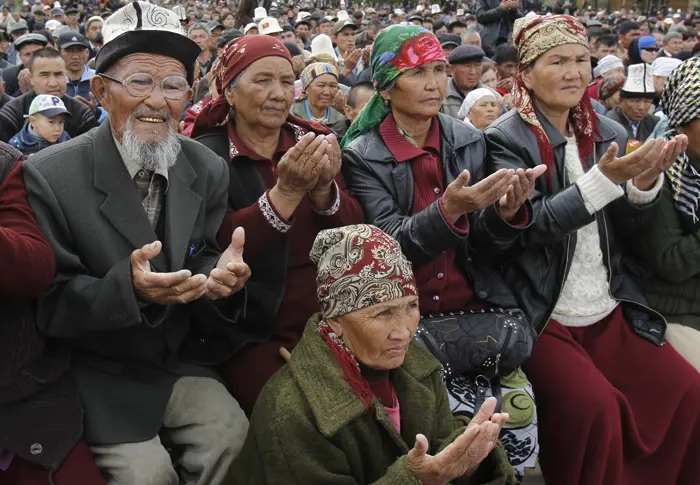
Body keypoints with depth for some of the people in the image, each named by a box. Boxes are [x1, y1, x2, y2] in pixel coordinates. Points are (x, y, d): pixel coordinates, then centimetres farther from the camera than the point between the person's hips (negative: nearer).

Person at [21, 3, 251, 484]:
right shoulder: (48, 176, -17)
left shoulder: (209, 170, -3)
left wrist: (220, 274, -23)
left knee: (233, 434, -13)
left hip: (178, 358, 4)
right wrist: (127, 288, -34)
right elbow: (48, 303, -16)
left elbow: (200, 261, 2)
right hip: (95, 370, -4)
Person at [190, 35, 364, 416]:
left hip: (329, 326, 4)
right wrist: (287, 191, -26)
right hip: (253, 338, -4)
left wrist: (324, 187, -18)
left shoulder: (314, 142, 8)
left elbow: (354, 236, 0)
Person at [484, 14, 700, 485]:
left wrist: (645, 181, -13)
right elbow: (533, 224, -19)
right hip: (542, 316, -5)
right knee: (594, 406, -23)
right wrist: (606, 178, -28)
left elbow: (628, 231, 6)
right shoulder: (507, 139, -9)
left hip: (611, 312, 5)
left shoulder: (610, 133, 7)